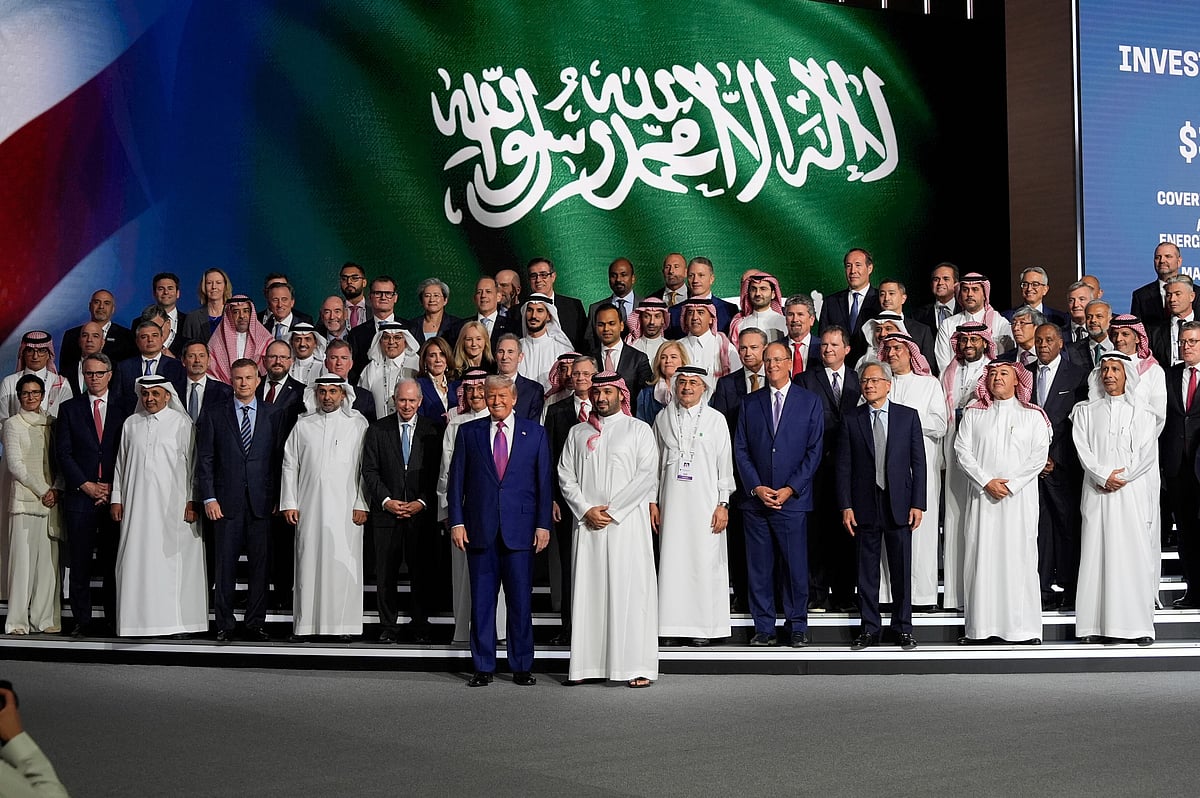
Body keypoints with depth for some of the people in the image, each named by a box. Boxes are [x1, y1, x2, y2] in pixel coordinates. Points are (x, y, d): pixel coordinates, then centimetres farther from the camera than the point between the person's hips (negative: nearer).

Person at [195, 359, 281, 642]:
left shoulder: (273, 414, 8)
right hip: (226, 502, -1)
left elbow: (279, 459, 7)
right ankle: (224, 624, 10)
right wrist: (209, 498, -5)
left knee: (260, 565, 3)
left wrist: (277, 498, 2)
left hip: (261, 502, 1)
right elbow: (204, 459, 3)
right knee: (224, 565, 1)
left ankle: (256, 622, 12)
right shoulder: (213, 413, 5)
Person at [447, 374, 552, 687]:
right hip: (480, 528, 1)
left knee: (521, 599, 2)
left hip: (520, 528, -1)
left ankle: (522, 666, 12)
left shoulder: (534, 433, 7)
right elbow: (456, 480, 7)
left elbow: (543, 481, 5)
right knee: (481, 599, 3)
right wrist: (456, 522, -1)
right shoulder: (468, 432, 8)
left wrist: (543, 524, -1)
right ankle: (483, 667, 11)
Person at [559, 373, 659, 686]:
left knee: (631, 590, -6)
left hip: (628, 522, -3)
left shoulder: (639, 430, 6)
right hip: (587, 524, 3)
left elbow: (647, 475, -4)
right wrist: (586, 510, -5)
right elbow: (565, 474, 9)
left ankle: (637, 667, -5)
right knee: (587, 590, 1)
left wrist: (611, 510, -9)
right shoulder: (578, 433, 17)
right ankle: (585, 664, 4)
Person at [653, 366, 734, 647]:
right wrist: (652, 502, 8)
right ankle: (673, 625, 6)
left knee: (704, 562, -3)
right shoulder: (663, 418, 9)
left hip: (705, 502, -2)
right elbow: (655, 463, 12)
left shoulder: (716, 419, 3)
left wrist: (723, 504, -3)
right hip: (672, 503, 2)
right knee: (672, 560, 0)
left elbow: (725, 464, 3)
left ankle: (703, 627, 3)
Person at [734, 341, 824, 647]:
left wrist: (790, 489, -8)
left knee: (796, 566, 0)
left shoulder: (809, 401, 5)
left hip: (793, 499, -2)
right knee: (759, 567, 4)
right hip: (756, 498, 2)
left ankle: (797, 627, 11)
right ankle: (764, 627, 12)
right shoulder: (749, 403, 11)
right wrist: (756, 487, -5)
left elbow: (814, 450, 0)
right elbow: (741, 449, 8)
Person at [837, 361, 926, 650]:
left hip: (899, 504, 0)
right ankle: (869, 629, 13)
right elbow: (843, 466, 3)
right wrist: (846, 506, -5)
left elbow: (918, 462, 3)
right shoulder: (851, 419, 4)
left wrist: (917, 504, -4)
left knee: (901, 569, 4)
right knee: (867, 570, 5)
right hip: (864, 505, 0)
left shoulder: (908, 416, 4)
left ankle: (903, 628, 14)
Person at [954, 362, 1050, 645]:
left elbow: (1039, 455, 0)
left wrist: (1011, 484, -10)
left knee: (1020, 557, -4)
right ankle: (978, 628, 1)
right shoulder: (973, 414, 12)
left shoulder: (1033, 416, 9)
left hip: (1020, 496, -1)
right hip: (983, 495, 1)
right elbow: (962, 450, 3)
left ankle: (1025, 628, -1)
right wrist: (987, 481, -9)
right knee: (981, 557, -2)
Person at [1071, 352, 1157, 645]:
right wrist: (1103, 476, -11)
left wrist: (1122, 477, -10)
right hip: (1096, 490, 1)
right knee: (1095, 553, -3)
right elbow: (1082, 448, 2)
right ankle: (1095, 624, -3)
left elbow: (1147, 455, 0)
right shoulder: (1086, 411, 13)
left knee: (1134, 554, -5)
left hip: (1132, 491, -1)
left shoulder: (1140, 413, 8)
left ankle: (1139, 626, -3)